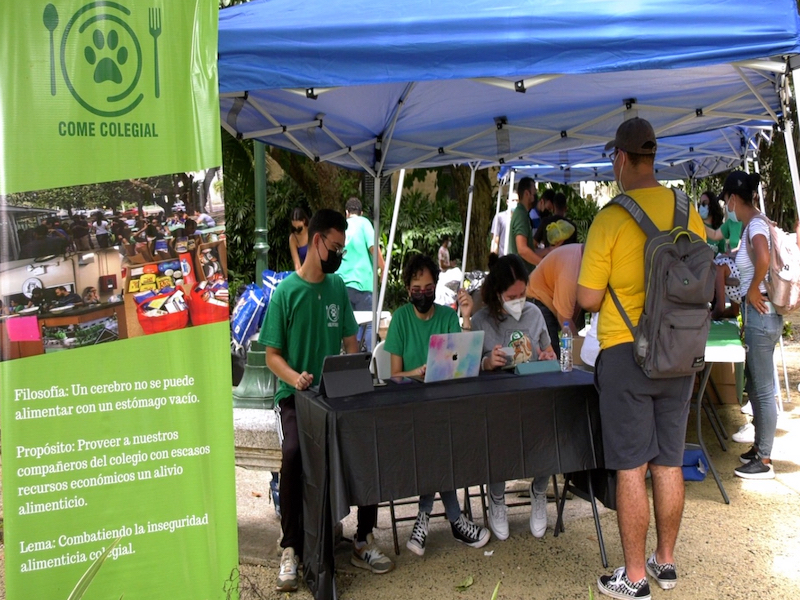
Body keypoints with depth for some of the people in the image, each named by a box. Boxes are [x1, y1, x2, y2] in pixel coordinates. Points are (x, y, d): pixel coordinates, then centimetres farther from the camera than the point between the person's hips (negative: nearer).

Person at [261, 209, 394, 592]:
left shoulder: (337, 287, 9)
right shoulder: (285, 292, -3)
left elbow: (350, 342, 12)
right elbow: (272, 355, -2)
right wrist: (295, 377, -24)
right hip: (296, 395, -3)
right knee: (294, 452, -31)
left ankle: (364, 541, -7)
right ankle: (291, 550, -14)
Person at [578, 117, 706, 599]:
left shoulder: (612, 217, -15)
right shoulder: (688, 212, 1)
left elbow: (589, 299, -13)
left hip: (626, 354, -5)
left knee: (631, 468, 4)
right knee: (669, 463, 15)